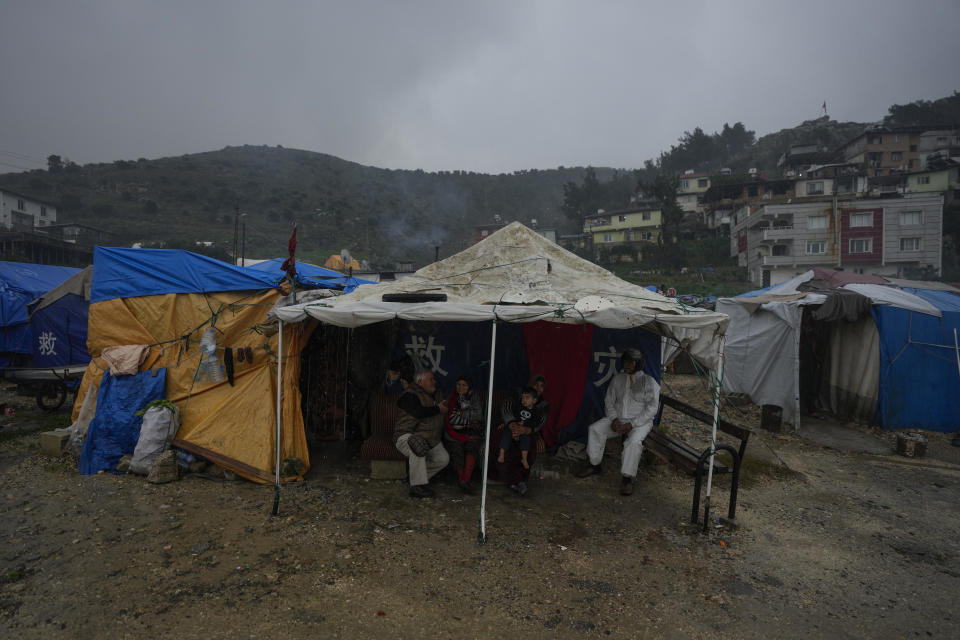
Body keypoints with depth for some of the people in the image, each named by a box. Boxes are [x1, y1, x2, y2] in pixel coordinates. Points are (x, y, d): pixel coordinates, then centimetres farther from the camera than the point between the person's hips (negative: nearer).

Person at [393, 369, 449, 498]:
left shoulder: (435, 395, 13)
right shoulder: (410, 396, -14)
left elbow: (443, 412, 28)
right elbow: (419, 412, -31)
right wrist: (438, 409, -19)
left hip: (430, 438, 8)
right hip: (407, 435, -8)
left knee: (443, 459, -8)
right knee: (418, 446, -39)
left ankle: (417, 476, 9)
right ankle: (416, 487, -29)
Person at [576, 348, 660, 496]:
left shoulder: (649, 382, -7)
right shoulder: (617, 379, 7)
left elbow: (651, 408, -13)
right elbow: (609, 401, 10)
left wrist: (631, 424, -20)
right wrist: (614, 419, -9)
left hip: (641, 421, -5)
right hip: (618, 418, 5)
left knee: (634, 441, -35)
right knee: (595, 429, -17)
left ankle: (627, 478, -23)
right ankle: (594, 464, -2)